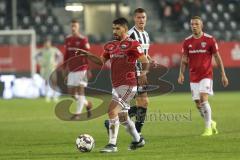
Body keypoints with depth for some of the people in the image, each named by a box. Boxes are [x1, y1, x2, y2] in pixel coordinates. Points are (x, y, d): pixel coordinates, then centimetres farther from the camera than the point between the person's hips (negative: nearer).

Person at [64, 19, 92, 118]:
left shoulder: (83, 40, -7)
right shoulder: (68, 39, 10)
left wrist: (88, 69, -13)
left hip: (81, 69, -6)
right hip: (71, 70, 6)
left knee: (80, 90, -6)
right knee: (71, 92, 4)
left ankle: (78, 113, 0)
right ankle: (87, 104, 26)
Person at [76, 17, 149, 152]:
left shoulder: (132, 44, -8)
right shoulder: (110, 46, 14)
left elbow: (145, 62, -9)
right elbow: (101, 61, 21)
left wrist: (143, 73, -28)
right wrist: (89, 55, 5)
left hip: (128, 85, -8)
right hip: (116, 86, 8)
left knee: (112, 111, -18)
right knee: (122, 116, 16)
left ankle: (112, 144, -16)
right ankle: (138, 140, 35)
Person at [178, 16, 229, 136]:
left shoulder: (209, 39, -4)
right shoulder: (187, 41, 5)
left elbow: (217, 58, 0)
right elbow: (184, 60, 10)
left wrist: (223, 74, -1)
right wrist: (181, 74, -3)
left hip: (206, 75, -4)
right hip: (193, 77, 4)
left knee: (203, 99, -19)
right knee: (198, 104, 4)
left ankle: (208, 128, -10)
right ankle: (211, 123, 28)